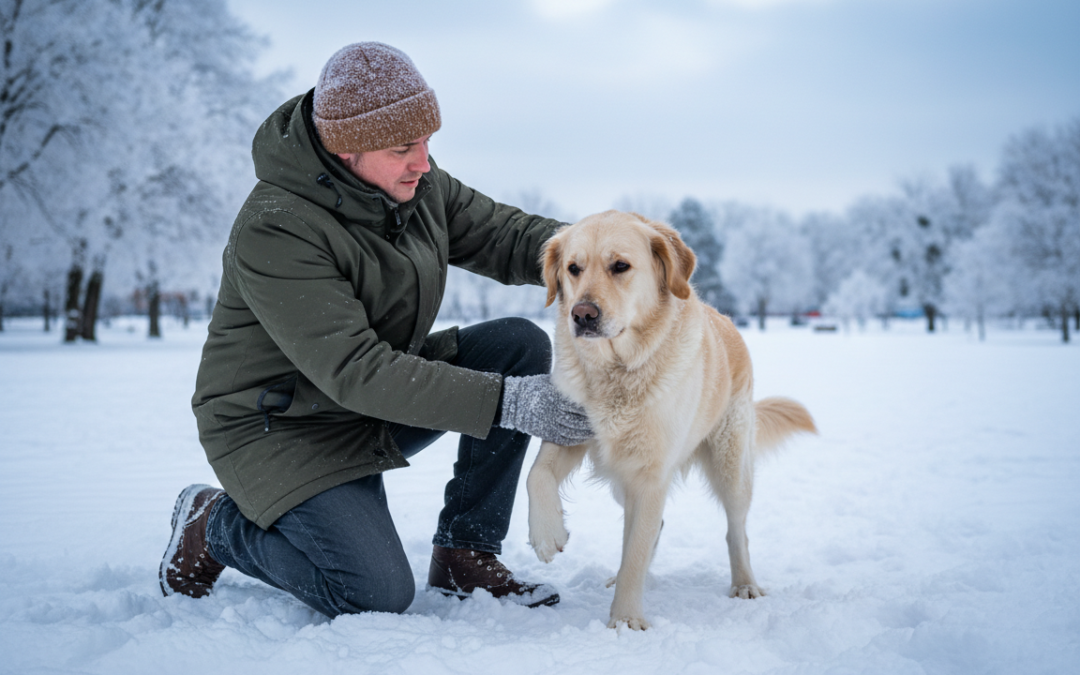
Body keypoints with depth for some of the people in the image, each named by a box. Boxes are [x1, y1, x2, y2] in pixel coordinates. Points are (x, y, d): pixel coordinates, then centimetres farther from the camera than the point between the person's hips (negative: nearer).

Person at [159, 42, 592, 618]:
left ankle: (465, 554, -2)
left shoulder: (417, 183, -5)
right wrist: (507, 403, -38)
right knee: (379, 596, -20)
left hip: (388, 392, 8)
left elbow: (502, 234, 2)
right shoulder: (275, 231, -29)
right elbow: (355, 373, -34)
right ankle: (213, 526, 8)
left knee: (522, 345, -10)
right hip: (283, 428, -7)